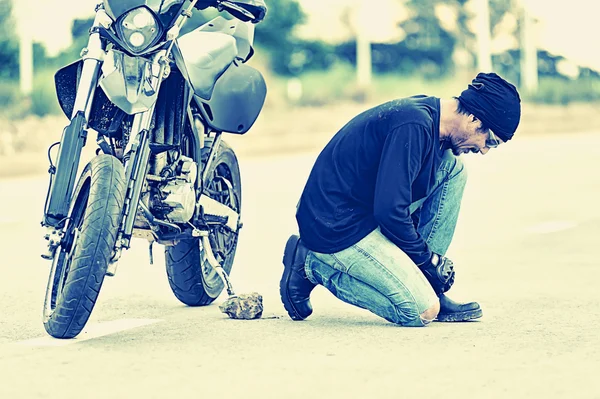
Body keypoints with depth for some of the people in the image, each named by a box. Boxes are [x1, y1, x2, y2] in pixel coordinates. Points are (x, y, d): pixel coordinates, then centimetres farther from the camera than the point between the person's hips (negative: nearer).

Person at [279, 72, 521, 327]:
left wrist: (429, 258, 14)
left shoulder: (427, 113, 7)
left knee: (452, 169, 5)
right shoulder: (414, 126, -24)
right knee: (423, 312, -14)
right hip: (336, 230, -10)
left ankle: (423, 283, 6)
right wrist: (429, 258, -10)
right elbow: (390, 210, -26)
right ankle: (314, 267, -1)